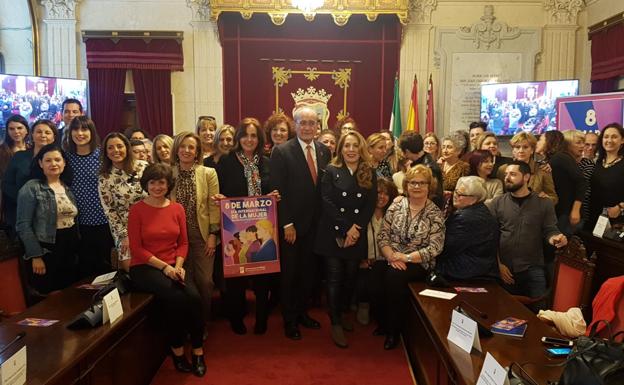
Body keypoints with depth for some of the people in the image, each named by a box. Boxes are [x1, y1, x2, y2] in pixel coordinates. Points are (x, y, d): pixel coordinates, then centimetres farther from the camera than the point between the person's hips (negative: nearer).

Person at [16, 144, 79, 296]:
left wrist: (78, 247, 9)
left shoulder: (68, 188, 10)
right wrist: (35, 255, -16)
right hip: (46, 251, -6)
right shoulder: (31, 188, -9)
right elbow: (23, 225, -12)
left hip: (70, 250, 6)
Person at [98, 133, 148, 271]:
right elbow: (109, 211, -3)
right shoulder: (104, 178, -5)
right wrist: (124, 235, -7)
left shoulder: (143, 167, -3)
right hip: (124, 229, -1)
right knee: (129, 266, -5)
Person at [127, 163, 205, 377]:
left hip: (173, 266, 3)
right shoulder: (137, 210, -4)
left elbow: (183, 243, 9)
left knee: (194, 297, -25)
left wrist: (178, 265, -9)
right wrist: (164, 266, -15)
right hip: (145, 267, -3)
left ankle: (198, 350, -9)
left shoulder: (177, 209, 8)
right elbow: (136, 248, -7)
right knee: (175, 298, -29)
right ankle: (177, 349, -8)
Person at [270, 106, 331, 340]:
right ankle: (290, 320, 26)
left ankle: (302, 312, 34)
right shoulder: (282, 152, -10)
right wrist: (287, 224, -14)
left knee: (309, 271, 14)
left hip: (315, 224, 5)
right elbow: (278, 192, -12)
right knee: (289, 273, 9)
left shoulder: (324, 151, 5)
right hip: (292, 225, -4)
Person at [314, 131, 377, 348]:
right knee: (334, 278, 1)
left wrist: (356, 228, -12)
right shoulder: (331, 171, -1)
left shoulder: (370, 174, 6)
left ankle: (343, 313, 32)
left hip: (358, 235, 3)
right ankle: (335, 324, 10)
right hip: (333, 234, -2)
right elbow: (327, 202, -9)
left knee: (351, 277, 11)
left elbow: (371, 205, 1)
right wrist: (345, 228, -15)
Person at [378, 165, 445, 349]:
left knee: (395, 276, -32)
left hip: (418, 264, -3)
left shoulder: (435, 214, -3)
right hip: (391, 260, 3)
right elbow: (383, 236, 3)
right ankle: (383, 321, -4)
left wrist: (405, 257, -16)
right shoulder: (396, 206, 6)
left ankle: (393, 330, -9)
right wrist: (391, 257, -13)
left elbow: (434, 248, -9)